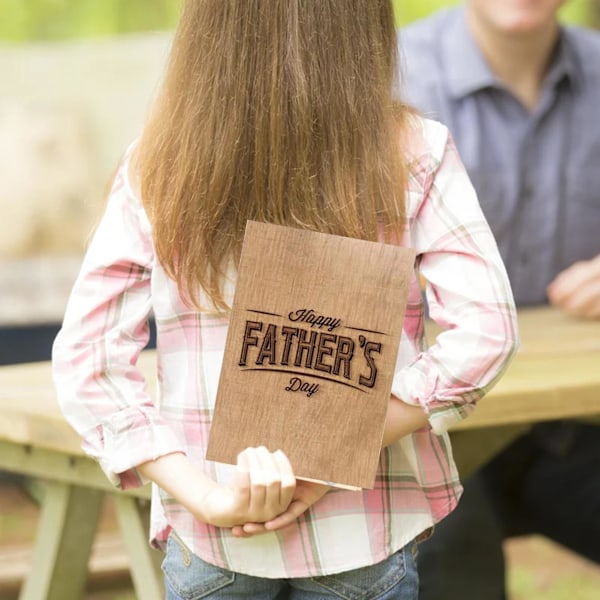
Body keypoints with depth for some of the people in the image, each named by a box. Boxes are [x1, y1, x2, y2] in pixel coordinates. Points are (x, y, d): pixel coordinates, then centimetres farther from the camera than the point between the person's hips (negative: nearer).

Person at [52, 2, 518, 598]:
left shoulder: (155, 168, -6)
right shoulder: (414, 154, -9)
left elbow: (83, 361, -11)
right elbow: (483, 332, -16)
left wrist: (206, 496, -14)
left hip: (208, 546, 1)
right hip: (366, 538, -1)